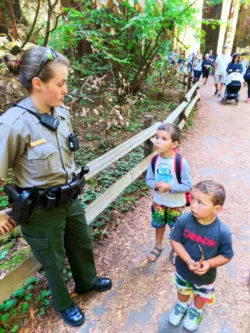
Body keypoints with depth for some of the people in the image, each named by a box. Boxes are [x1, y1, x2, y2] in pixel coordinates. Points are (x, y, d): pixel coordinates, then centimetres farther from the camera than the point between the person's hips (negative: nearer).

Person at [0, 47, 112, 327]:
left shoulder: (62, 113, -5)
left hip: (70, 199, 6)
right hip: (41, 210, -6)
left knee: (82, 245, 28)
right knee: (54, 260, 21)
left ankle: (87, 282, 61)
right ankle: (63, 304, 53)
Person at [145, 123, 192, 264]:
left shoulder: (181, 163, -24)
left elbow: (188, 186, -19)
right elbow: (149, 179, -2)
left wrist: (170, 186, -29)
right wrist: (156, 185, -23)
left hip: (176, 203, -3)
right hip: (158, 201, 3)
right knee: (159, 225, 22)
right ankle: (158, 247, 49)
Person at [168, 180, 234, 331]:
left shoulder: (223, 232, -30)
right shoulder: (184, 221, -28)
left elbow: (227, 256, -15)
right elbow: (175, 241, -17)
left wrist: (209, 263, -29)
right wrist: (188, 260, -27)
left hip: (206, 276, 0)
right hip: (183, 269, 1)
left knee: (201, 297, 30)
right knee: (183, 291, 31)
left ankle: (196, 311, 62)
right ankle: (181, 306, 63)